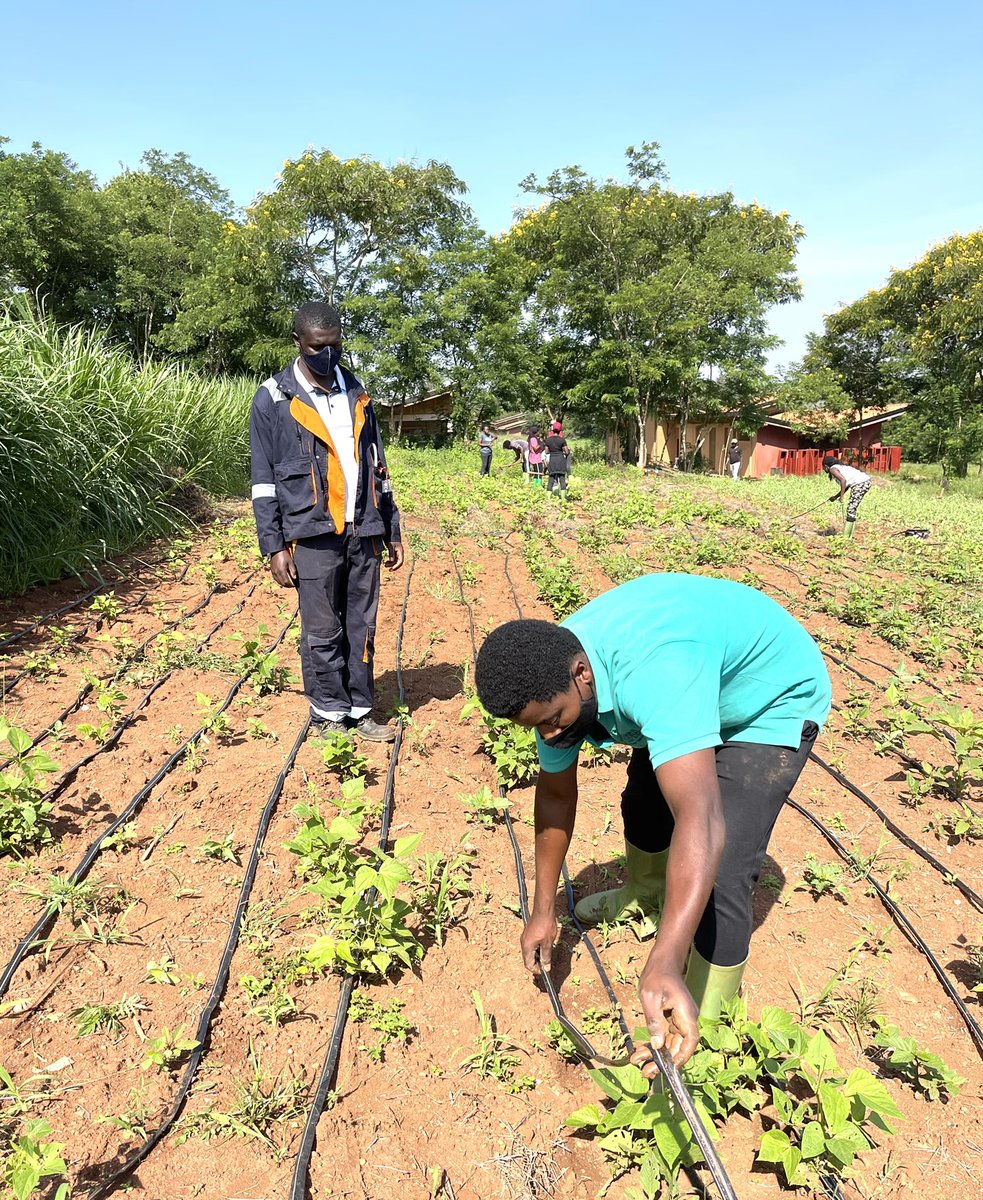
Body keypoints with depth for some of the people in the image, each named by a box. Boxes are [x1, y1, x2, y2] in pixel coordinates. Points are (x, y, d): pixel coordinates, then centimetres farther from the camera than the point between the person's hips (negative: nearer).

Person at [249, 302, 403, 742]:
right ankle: (329, 716, 15)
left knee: (362, 628, 8)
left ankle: (361, 711, 19)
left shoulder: (356, 393, 14)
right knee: (322, 632, 2)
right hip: (314, 537, -4)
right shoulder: (274, 400, 0)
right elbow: (264, 480, -1)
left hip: (363, 533, 4)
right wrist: (275, 547, -8)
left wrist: (392, 531, 13)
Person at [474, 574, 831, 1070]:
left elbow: (702, 821, -52)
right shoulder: (552, 678, -19)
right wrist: (542, 910, -1)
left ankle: (705, 1023, 6)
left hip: (776, 699, -7)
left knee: (720, 873, -16)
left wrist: (664, 968, -60)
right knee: (643, 800, 21)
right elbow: (555, 793, -6)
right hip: (703, 696, 7)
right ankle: (643, 894, 51)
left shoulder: (652, 675, -45)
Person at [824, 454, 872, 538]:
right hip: (867, 481, 9)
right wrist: (835, 497, 28)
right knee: (852, 509, 16)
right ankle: (847, 534, 22)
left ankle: (847, 536, -4)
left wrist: (841, 495, -12)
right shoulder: (841, 466, 26)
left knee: (851, 509, -6)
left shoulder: (833, 469, 0)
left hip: (861, 483, -9)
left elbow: (843, 480, -17)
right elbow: (847, 485, 26)